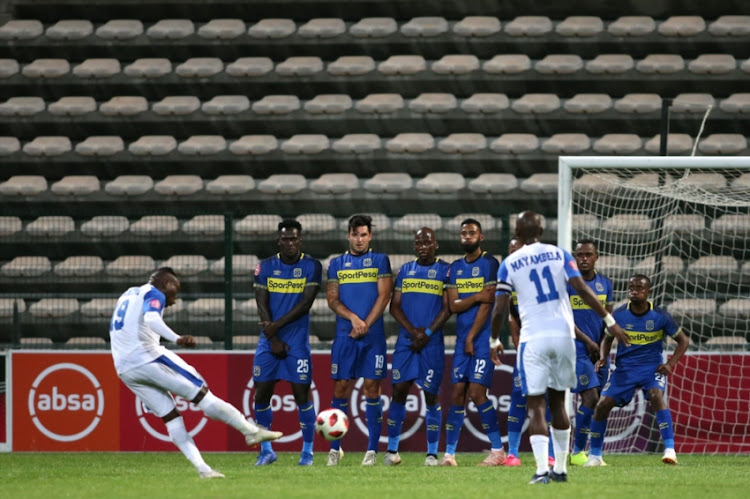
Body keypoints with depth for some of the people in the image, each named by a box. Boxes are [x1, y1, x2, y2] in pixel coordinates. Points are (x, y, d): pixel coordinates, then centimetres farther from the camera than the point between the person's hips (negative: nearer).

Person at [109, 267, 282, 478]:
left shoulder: (128, 295, 24)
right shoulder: (153, 294, -2)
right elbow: (151, 319, -24)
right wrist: (177, 339, -39)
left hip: (125, 371, 8)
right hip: (149, 358, -8)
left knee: (171, 417, 8)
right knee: (202, 395, -1)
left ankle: (202, 468, 1)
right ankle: (251, 431, 3)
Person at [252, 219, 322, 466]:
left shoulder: (311, 266, -1)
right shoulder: (266, 267, 5)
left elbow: (306, 303, -9)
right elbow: (261, 304, 1)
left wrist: (277, 325, -16)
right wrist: (274, 339, -8)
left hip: (298, 341, -2)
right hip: (269, 341, 2)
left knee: (302, 394, -5)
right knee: (261, 394, 0)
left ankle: (307, 452, 4)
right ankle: (266, 450, 11)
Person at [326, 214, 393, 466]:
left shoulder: (379, 261, 7)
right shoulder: (337, 264, 12)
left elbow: (383, 296, -1)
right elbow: (332, 299, 6)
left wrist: (366, 325, -11)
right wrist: (353, 318, -11)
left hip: (373, 335, -1)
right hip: (344, 335, 2)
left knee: (372, 387, -4)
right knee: (341, 387, -1)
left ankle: (372, 450, 0)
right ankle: (334, 448, 6)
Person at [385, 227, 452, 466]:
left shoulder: (445, 270, 2)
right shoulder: (405, 270, 12)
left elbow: (447, 308, -2)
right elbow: (395, 306, 8)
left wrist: (427, 333, -12)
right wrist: (413, 331, -7)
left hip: (432, 342, -3)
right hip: (406, 340, 3)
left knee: (431, 395, -2)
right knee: (399, 391, -1)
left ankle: (432, 453, 4)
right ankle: (392, 450, 6)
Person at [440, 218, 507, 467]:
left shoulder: (489, 264, -4)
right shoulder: (455, 267, 14)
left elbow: (487, 304, -9)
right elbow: (454, 305, 5)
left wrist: (472, 337, -10)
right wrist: (477, 297, -12)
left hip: (483, 337, -5)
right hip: (462, 339, 5)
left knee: (477, 392, -13)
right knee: (458, 392, 1)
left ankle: (498, 450, -6)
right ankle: (449, 453, 1)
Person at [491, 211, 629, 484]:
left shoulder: (509, 264, 1)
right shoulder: (559, 254, 5)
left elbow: (499, 310, -2)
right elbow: (583, 290, -5)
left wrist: (494, 342, 14)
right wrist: (610, 321, -1)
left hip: (534, 338, -3)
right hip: (563, 335, 3)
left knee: (536, 406, -2)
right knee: (558, 402, 17)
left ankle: (542, 469, -16)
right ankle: (560, 468, 21)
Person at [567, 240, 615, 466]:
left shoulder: (605, 284, 11)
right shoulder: (567, 282, -5)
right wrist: (588, 342, -10)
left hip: (598, 349, 6)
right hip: (577, 348, -6)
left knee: (595, 401, 4)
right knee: (590, 397, -14)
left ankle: (581, 449, 11)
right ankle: (577, 452, -7)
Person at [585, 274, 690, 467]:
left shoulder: (660, 317, -9)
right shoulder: (619, 315, -5)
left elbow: (683, 341, 2)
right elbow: (608, 338, 12)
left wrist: (670, 364, -11)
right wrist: (603, 358, -7)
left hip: (652, 366, -2)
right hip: (624, 368, 2)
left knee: (656, 396, -31)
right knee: (603, 404, -9)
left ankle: (670, 450, -31)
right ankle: (595, 456, 9)